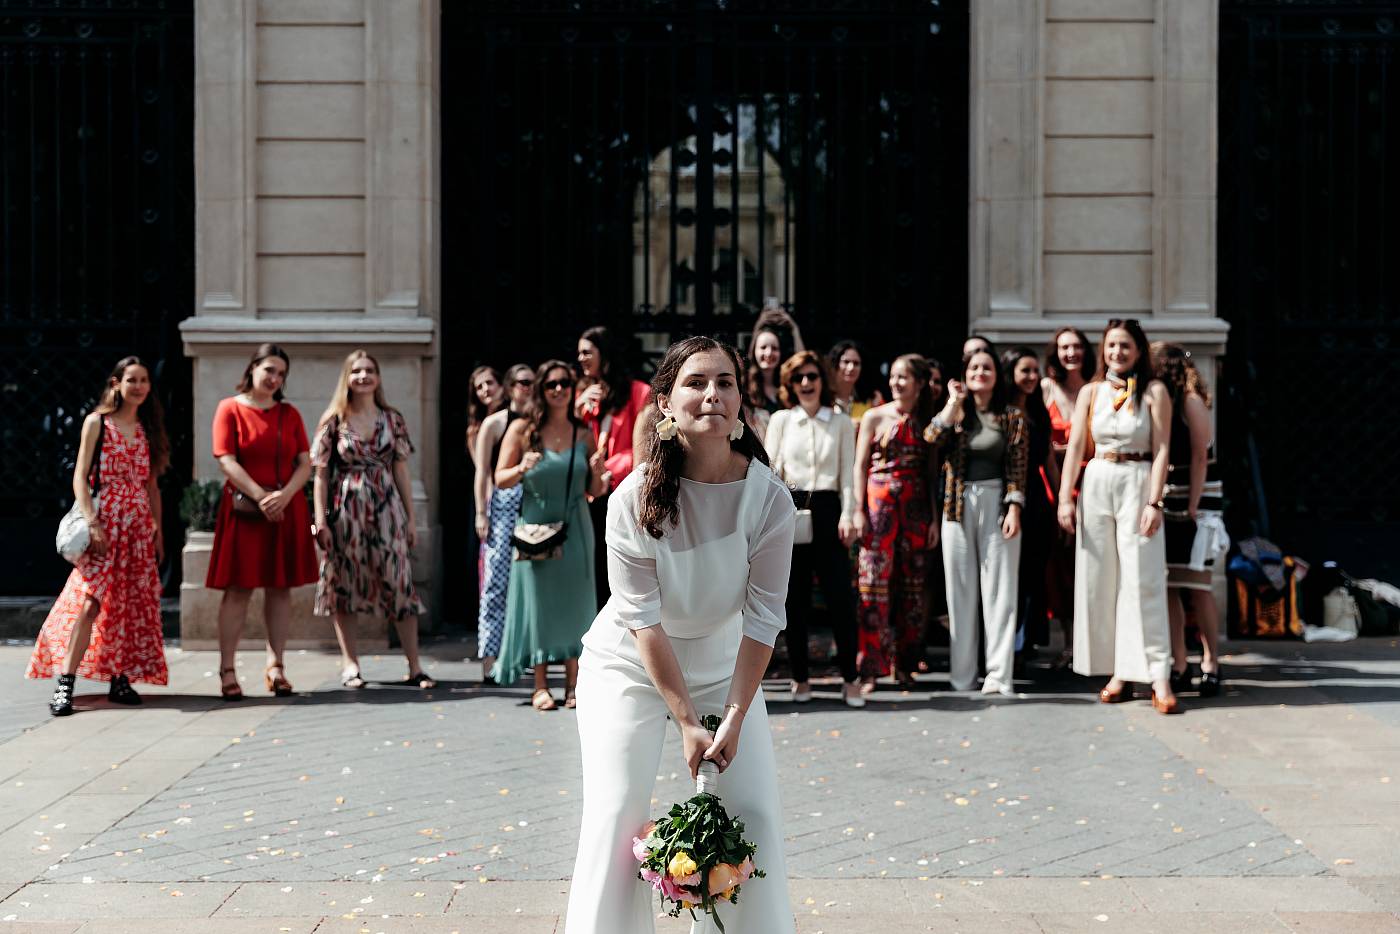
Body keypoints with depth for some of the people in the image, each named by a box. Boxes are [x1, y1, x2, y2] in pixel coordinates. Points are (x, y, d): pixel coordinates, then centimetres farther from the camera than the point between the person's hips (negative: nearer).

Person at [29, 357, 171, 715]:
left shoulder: (147, 429, 14)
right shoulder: (97, 422, 1)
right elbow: (80, 477, -5)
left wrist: (158, 531, 10)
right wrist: (91, 521, -16)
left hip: (139, 526, 5)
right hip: (105, 521, -5)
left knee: (133, 603, 4)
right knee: (89, 600, -13)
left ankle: (121, 679, 11)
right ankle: (65, 683, -13)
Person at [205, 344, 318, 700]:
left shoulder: (290, 414, 11)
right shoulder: (230, 409, 1)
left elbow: (305, 463, 5)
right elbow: (227, 461, -7)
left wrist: (284, 496, -12)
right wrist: (261, 497, -15)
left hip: (287, 510, 4)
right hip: (244, 510, -4)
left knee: (280, 587, 4)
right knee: (238, 588, -4)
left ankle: (275, 665, 10)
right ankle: (227, 669, -3)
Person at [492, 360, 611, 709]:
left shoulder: (583, 434, 6)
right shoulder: (522, 429, 0)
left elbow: (595, 491, 10)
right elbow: (500, 480, 1)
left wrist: (598, 473, -11)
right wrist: (522, 469, -18)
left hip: (574, 529, 2)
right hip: (534, 526, -2)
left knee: (574, 601, 2)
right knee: (538, 600, -1)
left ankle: (573, 684, 9)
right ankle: (541, 686, 6)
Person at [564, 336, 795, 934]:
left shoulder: (769, 498, -19)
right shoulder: (636, 497, -23)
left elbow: (763, 618, -16)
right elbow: (643, 620, -21)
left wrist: (733, 719, -20)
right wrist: (687, 722, -21)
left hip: (724, 666, 2)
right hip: (630, 666, -2)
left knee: (754, 814, -3)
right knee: (617, 817, -9)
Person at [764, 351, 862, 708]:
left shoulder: (842, 424, 9)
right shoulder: (781, 420, 9)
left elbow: (848, 472, 5)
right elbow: (769, 468, 5)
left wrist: (848, 514, -6)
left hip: (828, 510, -1)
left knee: (840, 595, -6)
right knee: (794, 598, 3)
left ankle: (850, 678, 3)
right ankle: (800, 678, 13)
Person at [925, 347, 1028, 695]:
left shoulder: (1012, 417, 5)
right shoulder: (954, 414, 11)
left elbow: (1017, 467, -1)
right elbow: (931, 440, -9)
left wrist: (1014, 509, -11)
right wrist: (954, 402, -4)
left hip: (996, 503, -2)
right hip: (959, 505, 2)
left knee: (999, 589, -4)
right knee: (960, 590, 4)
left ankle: (999, 674, -2)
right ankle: (961, 675, 10)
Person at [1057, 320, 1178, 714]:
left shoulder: (1154, 392, 0)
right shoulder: (1090, 392, 9)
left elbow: (1161, 450, -5)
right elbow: (1075, 447, 6)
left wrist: (1154, 502, -13)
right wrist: (1065, 498, -1)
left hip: (1138, 484, -4)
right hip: (1097, 485, 4)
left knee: (1142, 581, -8)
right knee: (1100, 580, 3)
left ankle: (1159, 677, -9)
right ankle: (1118, 672, 10)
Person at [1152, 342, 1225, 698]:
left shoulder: (1190, 401, -6)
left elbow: (1199, 457, -9)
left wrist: (1192, 507, -14)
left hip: (1194, 501, -6)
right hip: (1163, 504, 6)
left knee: (1197, 586, -6)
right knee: (1167, 586, 2)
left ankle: (1211, 666, -1)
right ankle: (1179, 667, 5)